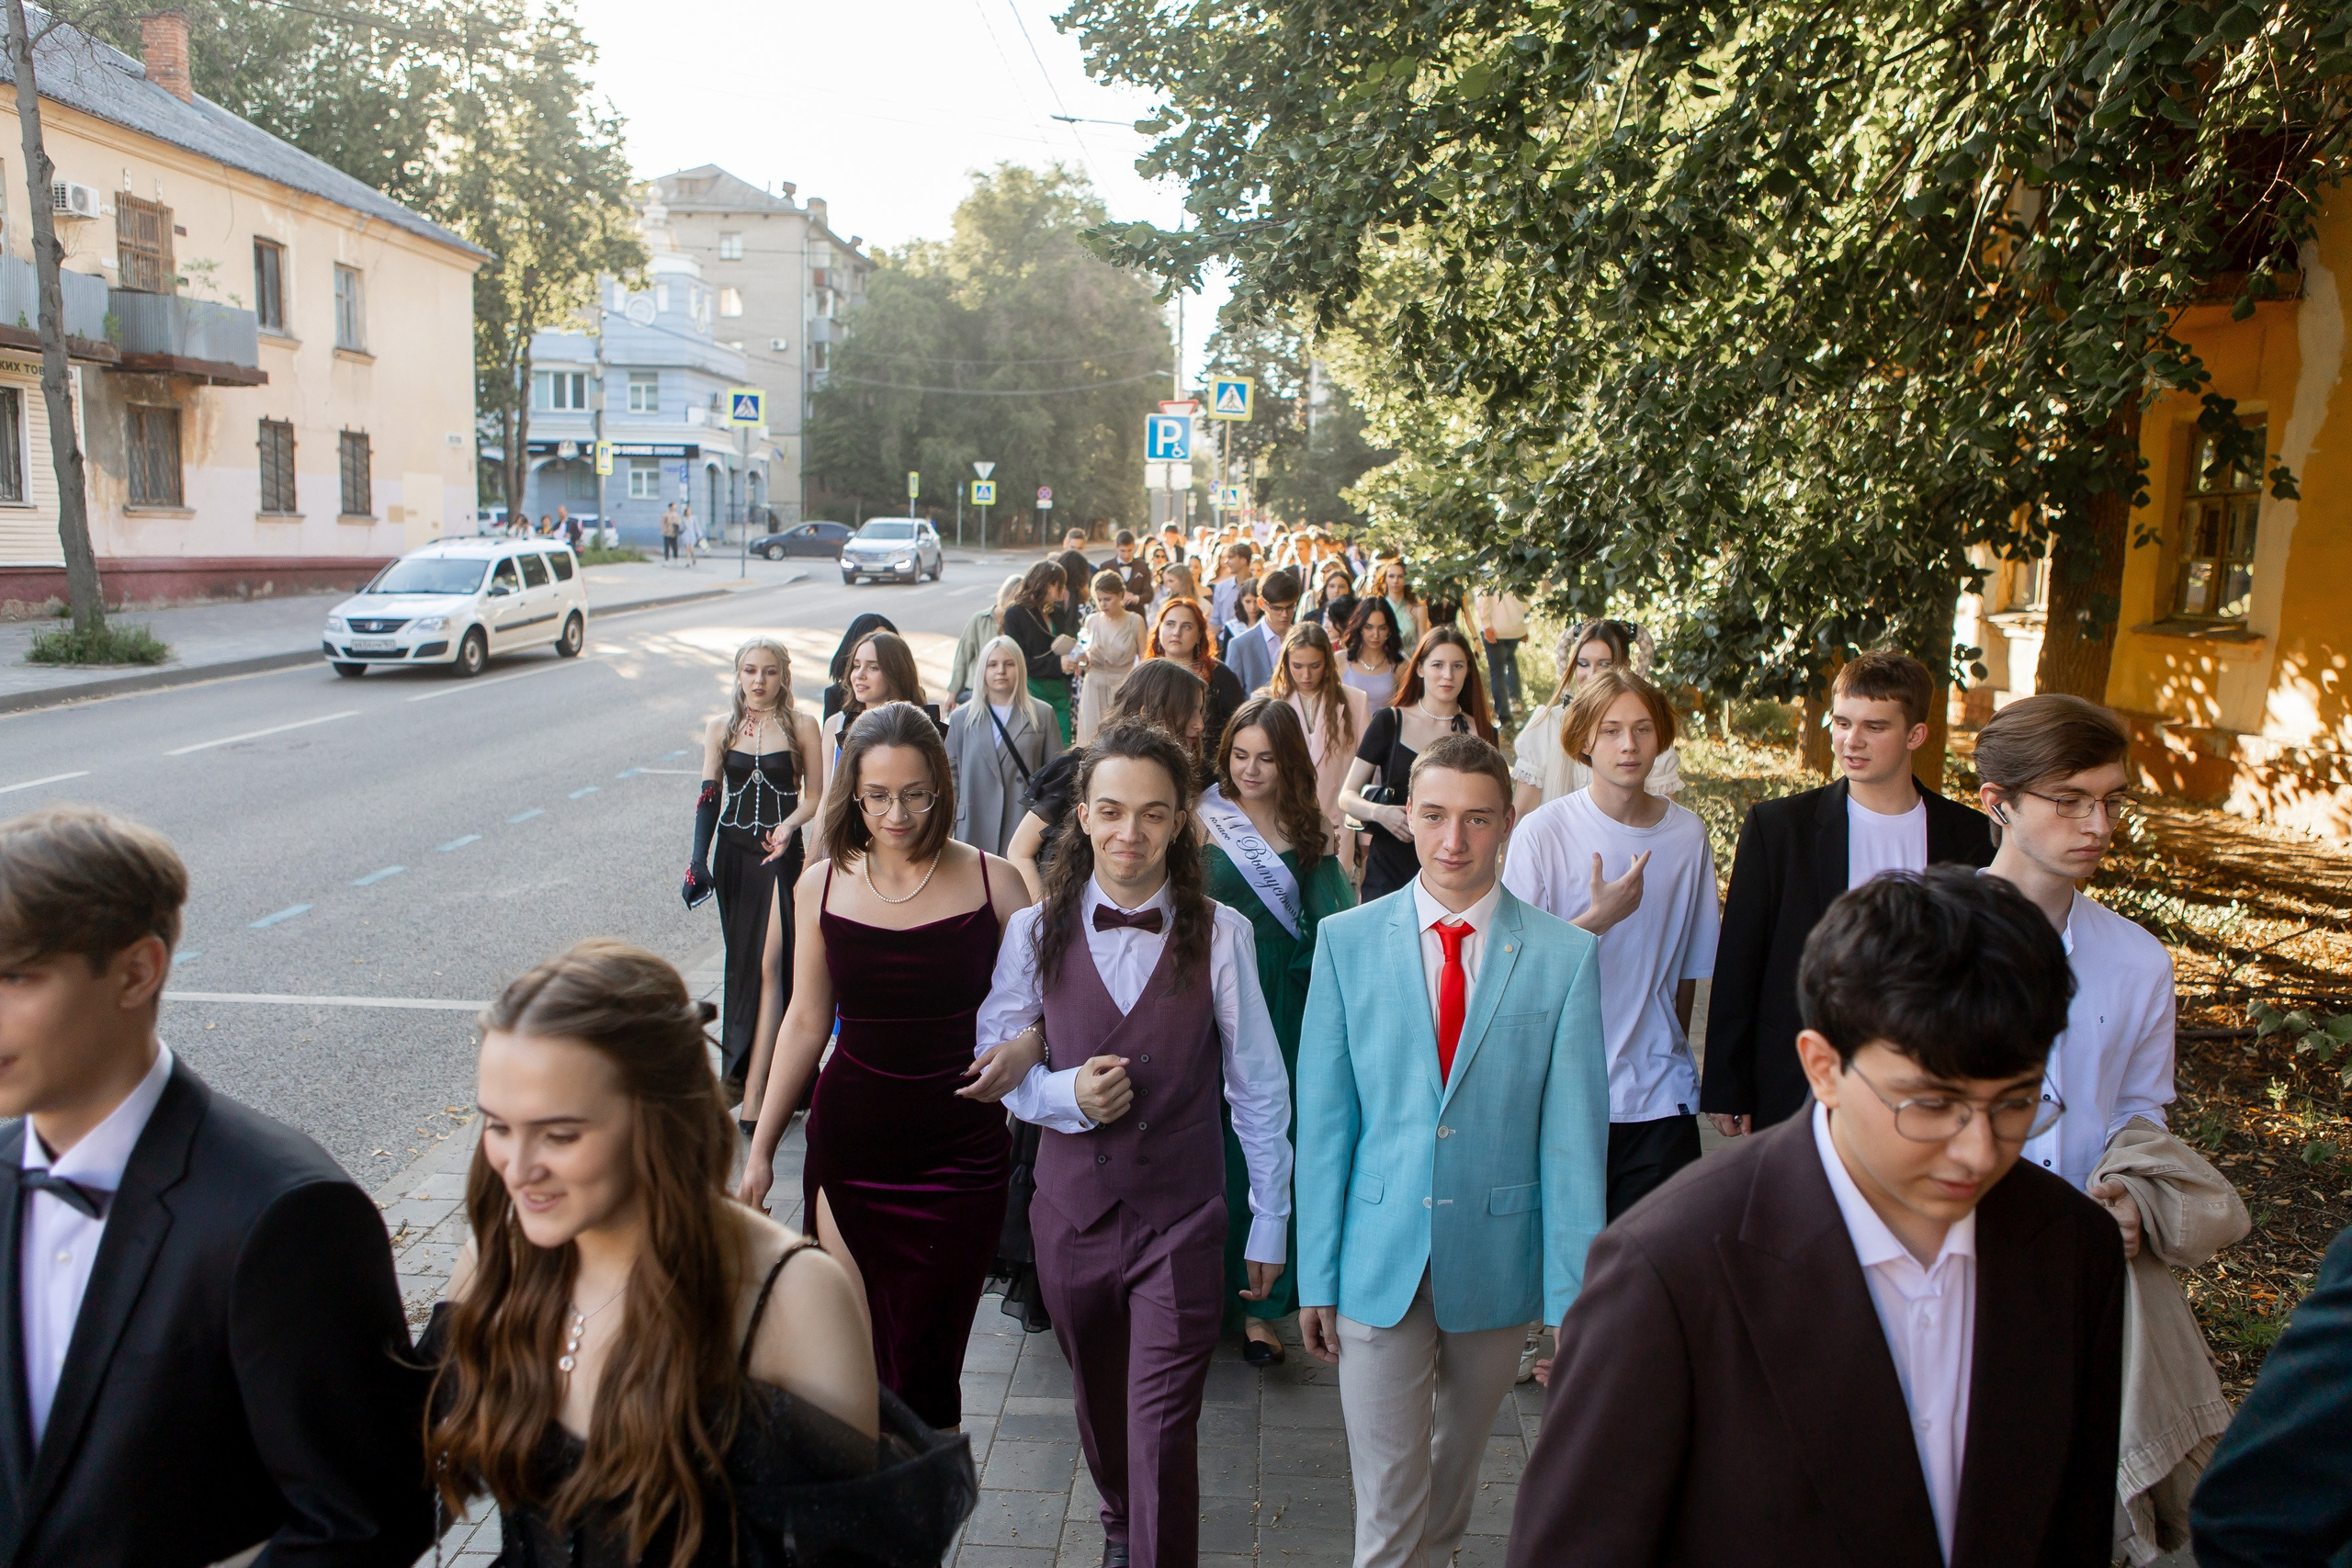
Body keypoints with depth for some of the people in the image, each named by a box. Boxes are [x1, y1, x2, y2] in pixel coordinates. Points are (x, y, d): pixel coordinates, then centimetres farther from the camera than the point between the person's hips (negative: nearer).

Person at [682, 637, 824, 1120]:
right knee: (741, 962, 12)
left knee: (769, 964, -10)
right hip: (733, 851, 4)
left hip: (781, 855, -3)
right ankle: (742, 1067, 26)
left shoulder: (801, 727, -2)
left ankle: (753, 1090, -11)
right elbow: (709, 796, 4)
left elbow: (816, 794, -2)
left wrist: (790, 824, -21)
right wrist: (698, 861, -5)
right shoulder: (720, 728, 6)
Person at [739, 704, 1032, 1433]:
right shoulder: (823, 886, 0)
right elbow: (806, 1022, 8)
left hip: (959, 1154, -2)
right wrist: (760, 1149, 10)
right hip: (849, 1147, 2)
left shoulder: (991, 882, -7)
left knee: (926, 1367, 3)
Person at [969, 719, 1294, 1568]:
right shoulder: (1035, 932, -4)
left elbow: (1258, 1089, -3)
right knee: (1100, 1404, 24)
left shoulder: (1220, 935, -10)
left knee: (1163, 1432, -6)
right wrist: (1065, 1093, -16)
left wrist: (1269, 1223, 1)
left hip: (1180, 1217, -3)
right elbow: (995, 1063, 4)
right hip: (1073, 1205, 3)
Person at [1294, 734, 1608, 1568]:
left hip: (1497, 1266, 1)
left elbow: (1573, 1135, -5)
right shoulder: (1347, 941, -4)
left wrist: (1573, 1298, -6)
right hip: (1380, 1263, -1)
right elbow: (1323, 1121, -1)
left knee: (1455, 1471, 23)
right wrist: (1317, 1275, -1)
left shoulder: (1565, 955, -6)